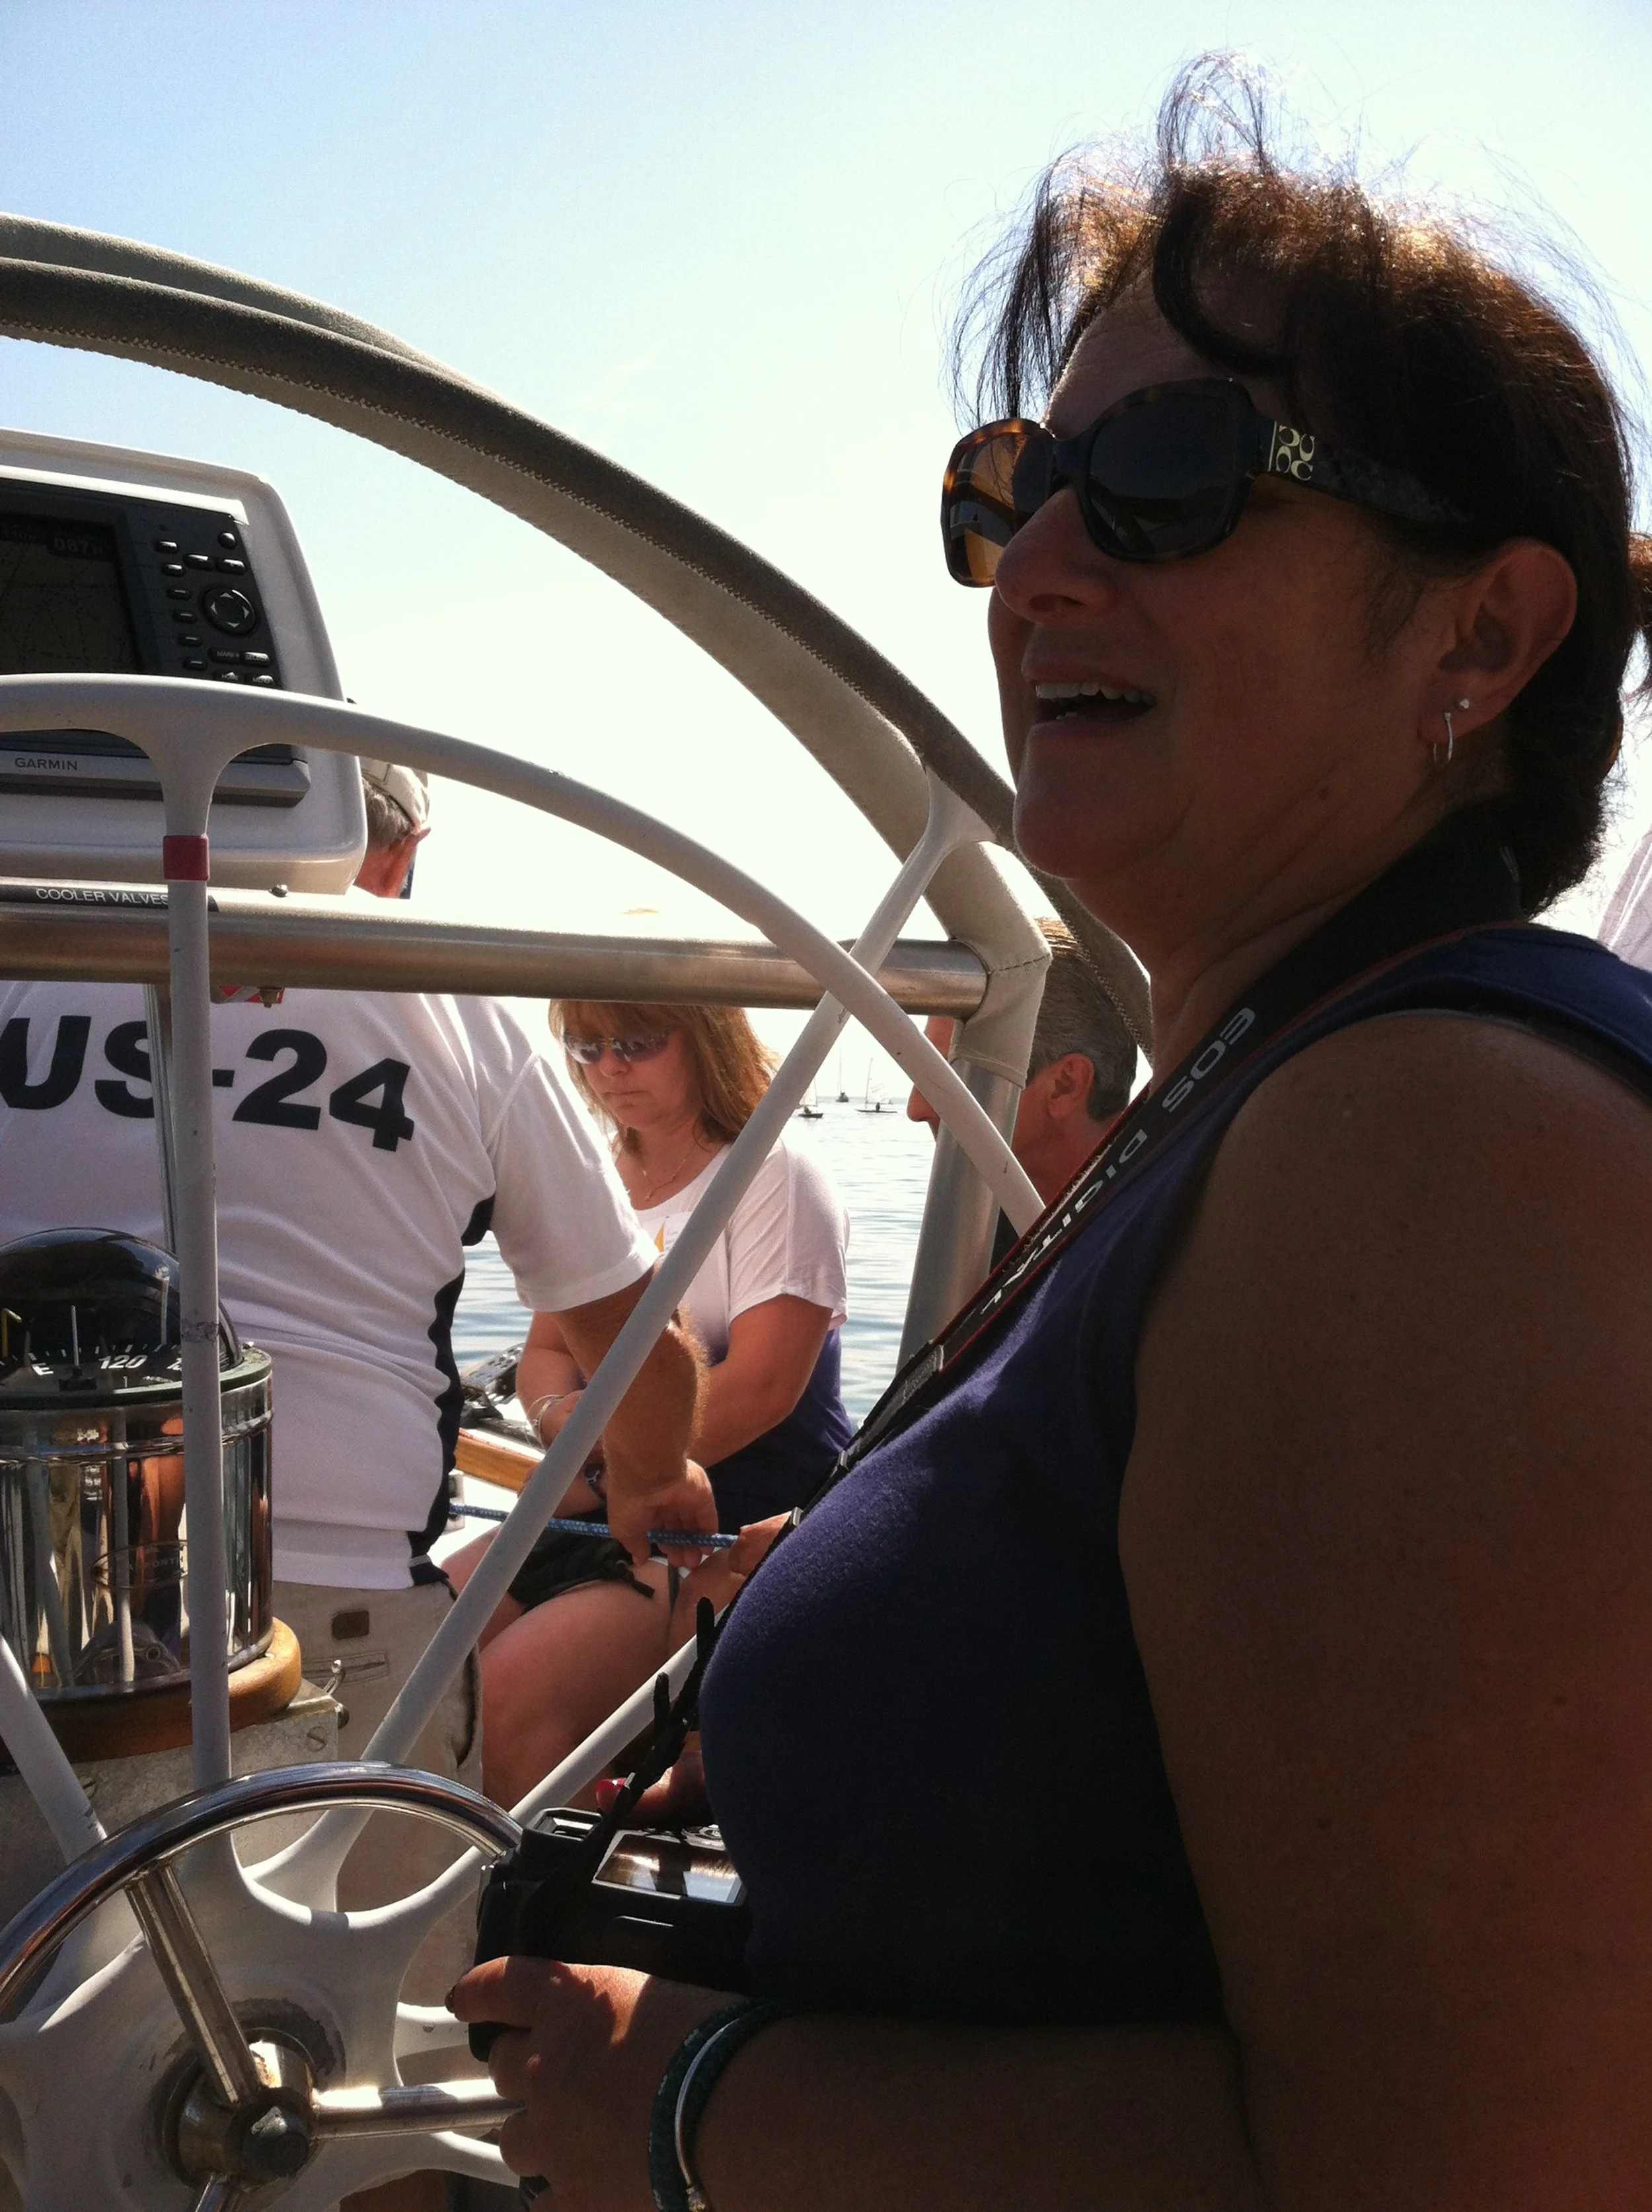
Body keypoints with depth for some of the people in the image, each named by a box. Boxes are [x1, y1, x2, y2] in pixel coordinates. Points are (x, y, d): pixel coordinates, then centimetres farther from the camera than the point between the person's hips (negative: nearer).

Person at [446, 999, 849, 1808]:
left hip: (747, 1529, -7)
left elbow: (761, 1386, -18)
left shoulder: (777, 1176, -9)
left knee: (511, 1688, -26)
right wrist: (560, 1416, -7)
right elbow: (547, 1350, 17)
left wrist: (605, 1474, -14)